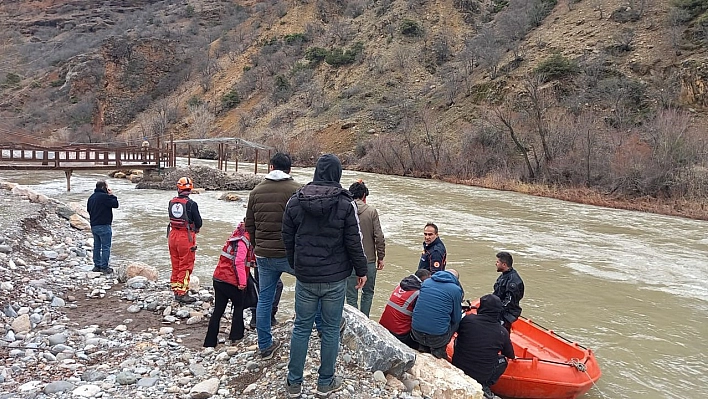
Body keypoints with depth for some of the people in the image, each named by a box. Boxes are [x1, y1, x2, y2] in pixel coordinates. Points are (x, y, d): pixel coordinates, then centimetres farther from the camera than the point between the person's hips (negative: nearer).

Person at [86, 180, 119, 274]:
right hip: (103, 226, -9)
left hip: (94, 226, 9)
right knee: (106, 247, -3)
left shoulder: (91, 197, 12)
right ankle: (104, 267, -3)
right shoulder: (105, 196, -16)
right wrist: (112, 195, -1)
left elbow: (88, 209, 20)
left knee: (97, 246, 15)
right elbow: (115, 204, -12)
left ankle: (97, 265, 19)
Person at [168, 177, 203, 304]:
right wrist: (195, 228, 10)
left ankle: (176, 290, 26)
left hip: (173, 235, 6)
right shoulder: (191, 204, -17)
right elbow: (199, 223, -11)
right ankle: (182, 293, 6)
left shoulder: (171, 202, 1)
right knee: (186, 266, 3)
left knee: (175, 265, 17)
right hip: (186, 237, -6)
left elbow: (171, 218, 11)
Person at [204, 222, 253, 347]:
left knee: (218, 310, 12)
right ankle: (236, 336, 17)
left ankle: (210, 341, 15)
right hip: (231, 281, -8)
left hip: (218, 279, 8)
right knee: (239, 306, 14)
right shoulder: (243, 241, -15)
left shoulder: (237, 236, 13)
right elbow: (239, 262, -22)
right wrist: (242, 282, -19)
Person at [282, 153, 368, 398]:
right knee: (331, 329, 9)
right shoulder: (346, 203, -10)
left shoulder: (294, 201, 0)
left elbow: (288, 239, 7)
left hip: (305, 277, 3)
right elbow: (354, 242, -8)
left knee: (301, 328, 13)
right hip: (335, 278, -2)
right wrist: (361, 270, 5)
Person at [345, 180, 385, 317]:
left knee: (351, 296, 8)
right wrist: (381, 257, 5)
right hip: (369, 260, 0)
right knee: (368, 292, 17)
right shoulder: (371, 211, -6)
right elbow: (379, 236, -6)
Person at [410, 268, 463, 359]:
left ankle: (424, 347, 21)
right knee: (456, 323, 20)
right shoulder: (456, 289, -2)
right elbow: (456, 319, 5)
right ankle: (439, 349, 14)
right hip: (437, 338, -4)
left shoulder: (426, 282, 10)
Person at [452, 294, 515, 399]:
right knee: (503, 360, 24)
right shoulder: (503, 332, -11)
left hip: (457, 370, 1)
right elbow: (510, 355, 7)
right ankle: (484, 386, 10)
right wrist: (513, 357, 32)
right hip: (481, 377, 0)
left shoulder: (467, 319, -16)